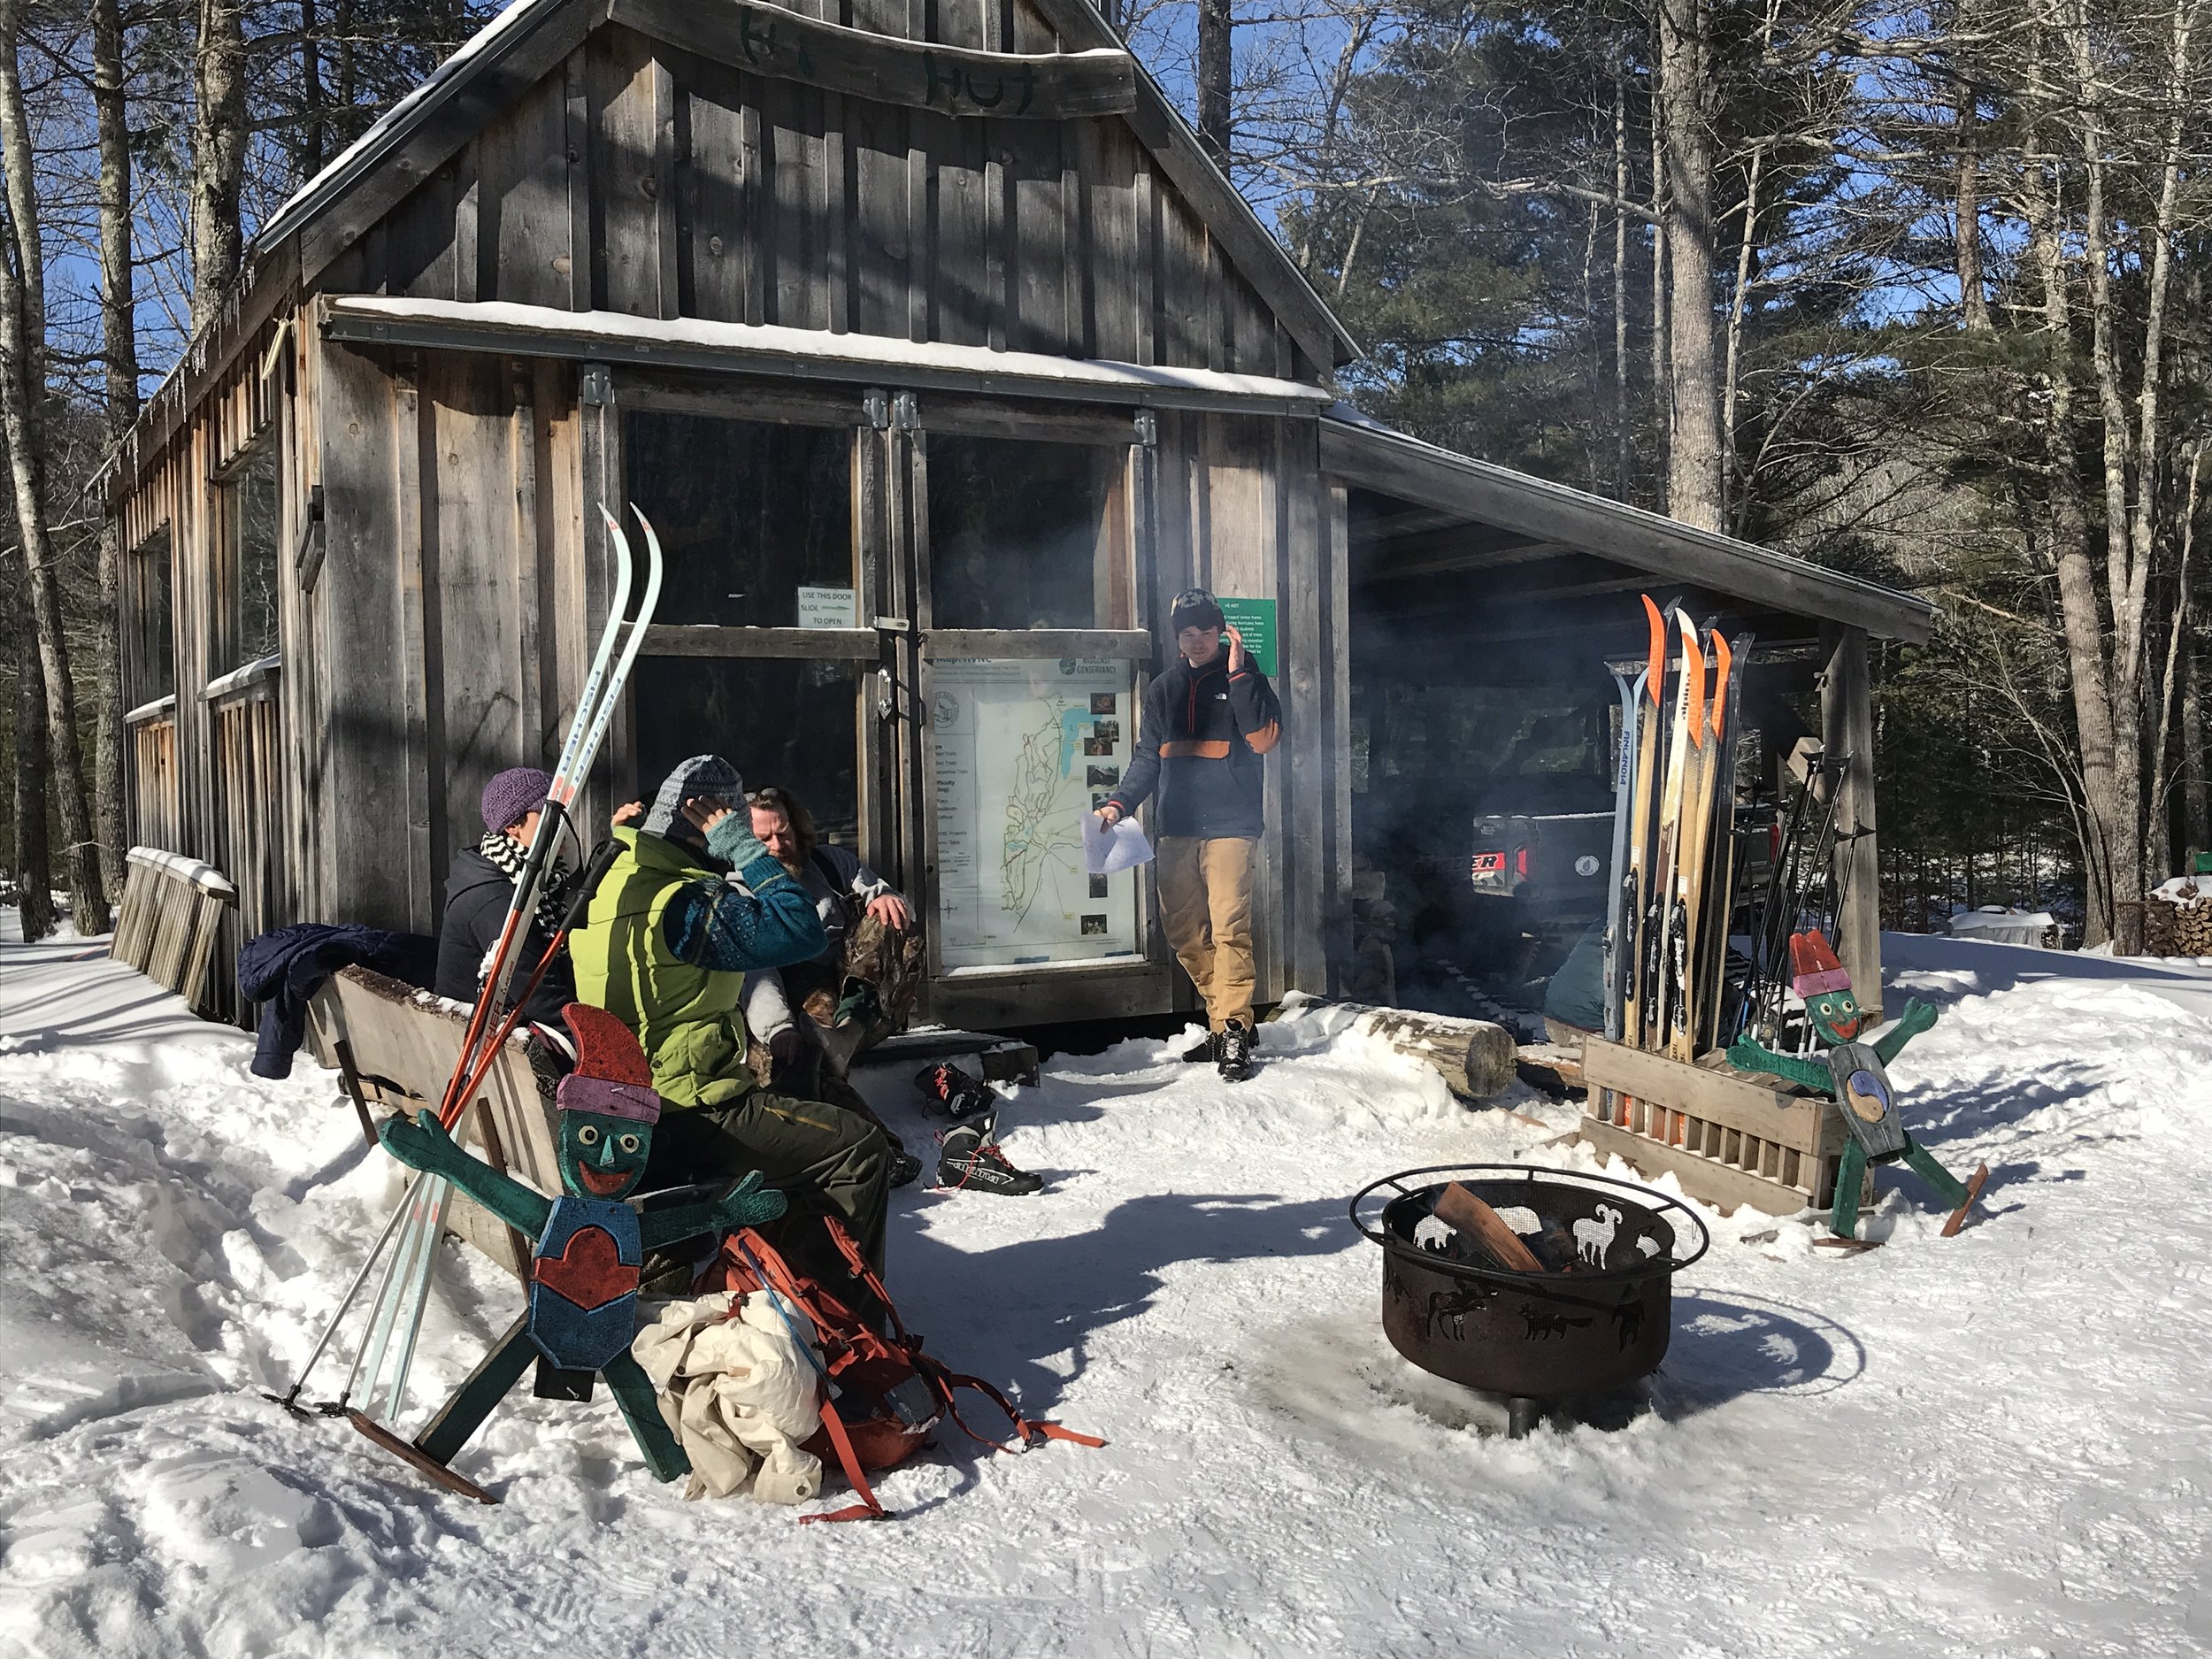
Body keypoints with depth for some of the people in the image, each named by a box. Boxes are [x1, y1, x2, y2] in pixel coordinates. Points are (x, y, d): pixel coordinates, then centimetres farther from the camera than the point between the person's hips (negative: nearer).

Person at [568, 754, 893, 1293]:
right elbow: (803, 933, -27)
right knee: (863, 1148, -9)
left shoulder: (610, 881, 6)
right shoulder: (684, 903, -23)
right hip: (691, 1117, -10)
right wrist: (747, 849, -19)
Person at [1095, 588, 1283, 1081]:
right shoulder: (1164, 689, 17)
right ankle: (1222, 1021, 17)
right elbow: (1148, 757, 18)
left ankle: (1234, 1031, -10)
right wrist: (1119, 803, 4)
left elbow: (1265, 738, -12)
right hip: (1176, 829, 5)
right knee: (1185, 933, 6)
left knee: (1229, 928, -14)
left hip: (1230, 826, -5)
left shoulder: (1244, 678, 4)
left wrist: (1237, 674, -14)